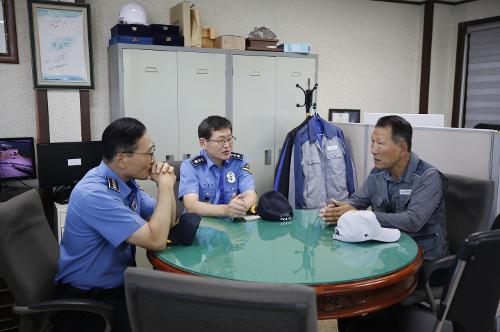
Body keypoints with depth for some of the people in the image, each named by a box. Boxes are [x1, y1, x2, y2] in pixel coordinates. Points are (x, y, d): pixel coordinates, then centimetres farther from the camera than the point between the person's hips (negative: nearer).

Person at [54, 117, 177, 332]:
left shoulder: (125, 181, 0)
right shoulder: (94, 194, -27)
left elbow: (167, 222, 8)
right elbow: (156, 240, -27)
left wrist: (166, 185, -9)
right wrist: (165, 186, -18)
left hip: (121, 283, 8)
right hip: (87, 299, -8)